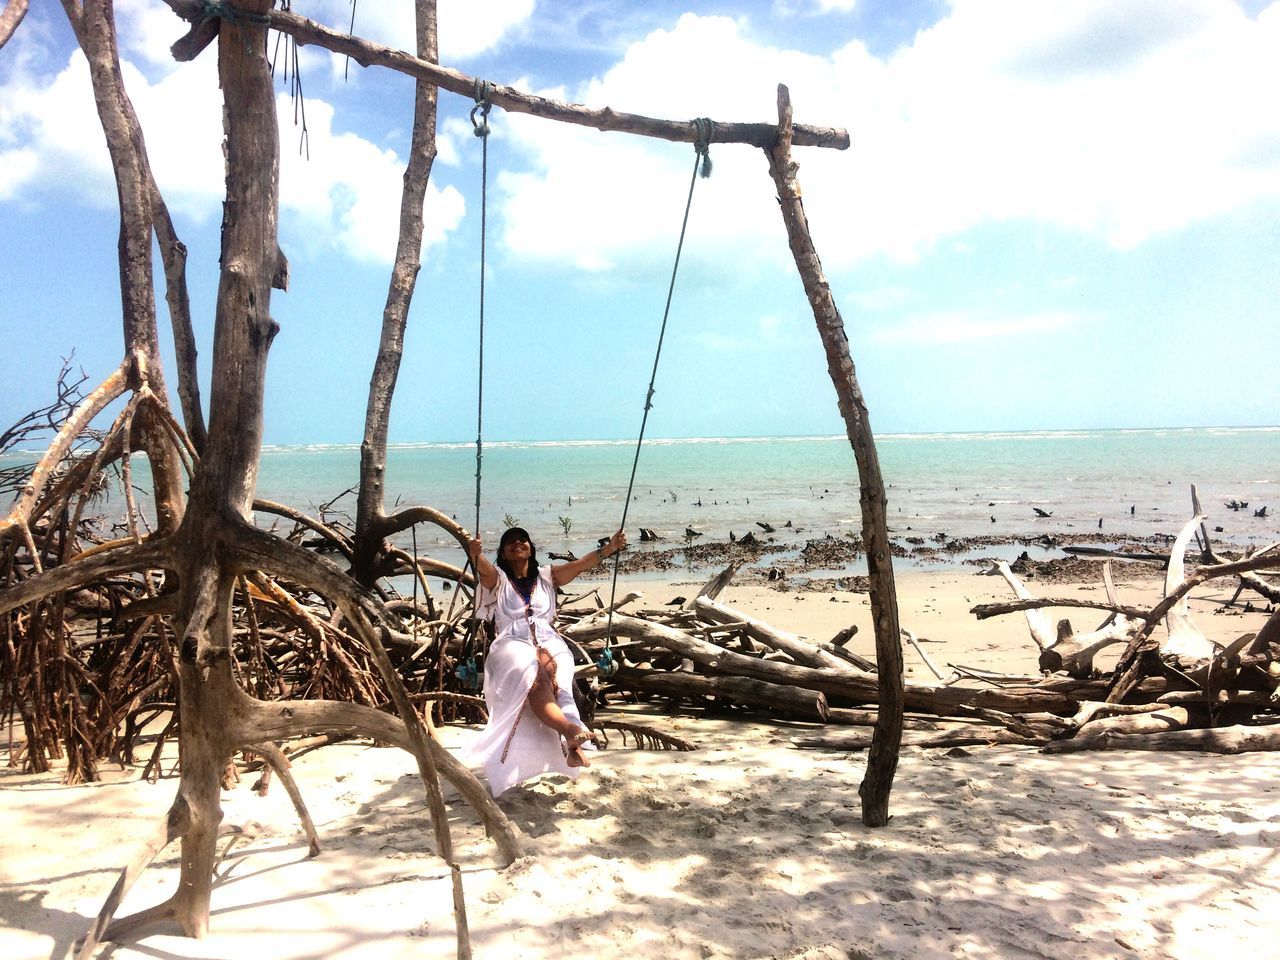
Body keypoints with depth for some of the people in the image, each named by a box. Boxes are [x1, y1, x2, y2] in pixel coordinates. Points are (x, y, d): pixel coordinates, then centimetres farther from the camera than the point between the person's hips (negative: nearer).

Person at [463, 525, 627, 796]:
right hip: (512, 645, -2)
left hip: (549, 643, 2)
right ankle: (572, 732, -57)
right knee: (534, 677, -37)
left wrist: (610, 547, -8)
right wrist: (474, 554, -33)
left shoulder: (547, 575, 23)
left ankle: (569, 744, -51)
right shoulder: (497, 578, 16)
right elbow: (483, 567, -8)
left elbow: (580, 564, 8)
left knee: (551, 670, -35)